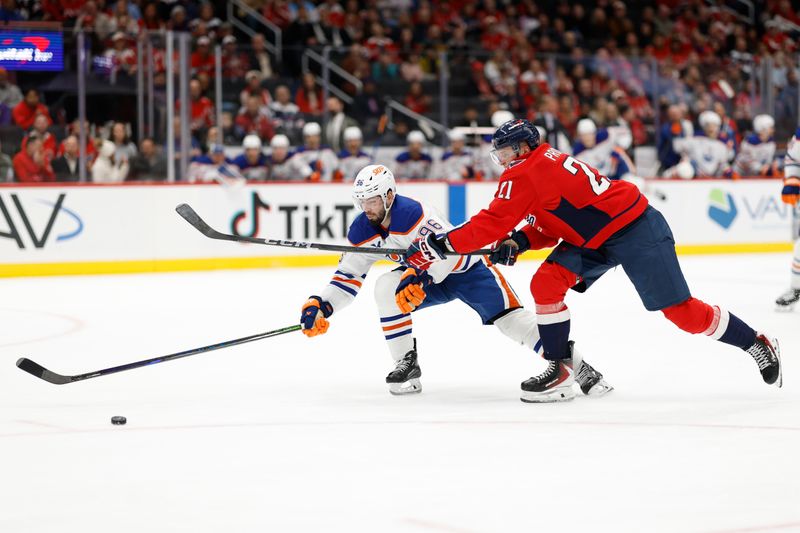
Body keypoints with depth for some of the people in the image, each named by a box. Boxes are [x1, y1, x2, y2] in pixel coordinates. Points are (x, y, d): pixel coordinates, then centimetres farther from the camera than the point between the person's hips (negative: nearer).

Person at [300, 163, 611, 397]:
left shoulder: (413, 214, -31)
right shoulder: (361, 231, -7)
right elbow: (348, 276, 0)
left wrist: (419, 278, -44)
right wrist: (320, 306, -13)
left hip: (466, 267, -6)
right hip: (424, 274, 6)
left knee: (509, 317, -21)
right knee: (386, 288, -21)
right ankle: (407, 365, -13)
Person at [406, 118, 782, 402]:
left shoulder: (525, 173, -17)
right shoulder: (546, 163, 13)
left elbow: (493, 222, -22)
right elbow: (550, 226, 14)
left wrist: (439, 245, -18)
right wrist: (519, 242, -4)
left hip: (635, 230, -10)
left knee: (680, 311, -5)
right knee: (546, 283, -5)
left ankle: (757, 345, 10)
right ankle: (560, 371, -1)